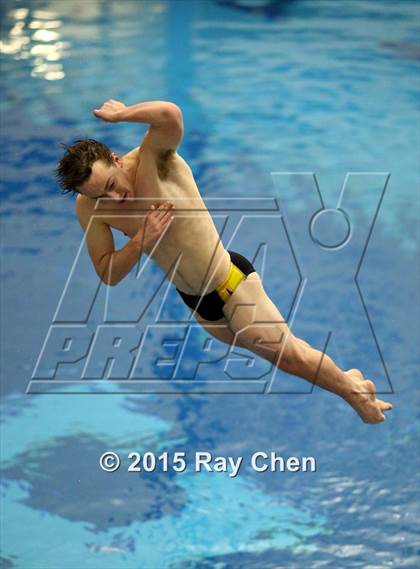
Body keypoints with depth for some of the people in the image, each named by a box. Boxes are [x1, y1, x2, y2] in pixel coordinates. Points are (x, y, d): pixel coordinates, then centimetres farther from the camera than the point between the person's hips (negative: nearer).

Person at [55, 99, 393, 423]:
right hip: (194, 301, 7)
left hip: (230, 282, -7)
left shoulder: (152, 160, -27)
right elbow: (108, 275, -12)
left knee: (290, 356, -1)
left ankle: (354, 389, 26)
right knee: (272, 352, 25)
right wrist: (141, 241, -29)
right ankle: (345, 378, 47)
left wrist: (121, 113, -33)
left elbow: (170, 114, -50)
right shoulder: (88, 208, -13)